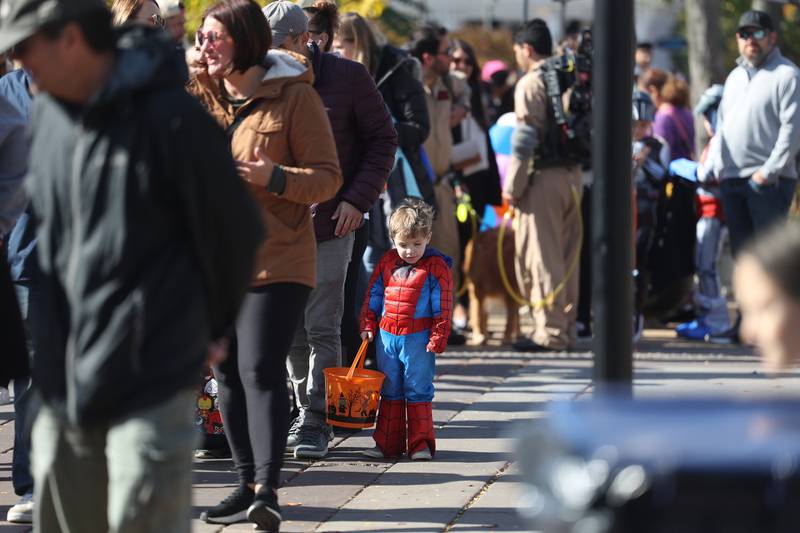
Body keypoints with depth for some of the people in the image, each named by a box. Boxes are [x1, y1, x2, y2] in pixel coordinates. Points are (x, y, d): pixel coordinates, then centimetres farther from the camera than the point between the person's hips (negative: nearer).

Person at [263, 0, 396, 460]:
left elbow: (383, 140, 1)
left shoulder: (348, 77, -5)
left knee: (322, 327, -7)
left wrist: (357, 198, -9)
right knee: (292, 327, 8)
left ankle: (317, 422, -2)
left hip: (331, 220, -4)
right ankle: (306, 413, 20)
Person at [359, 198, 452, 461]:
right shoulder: (386, 263, 7)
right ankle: (387, 443, 16)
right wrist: (368, 326, 8)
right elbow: (373, 296, 15)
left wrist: (437, 339, -10)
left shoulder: (436, 267, -6)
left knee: (418, 391, 0)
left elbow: (443, 308, -7)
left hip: (419, 339, -5)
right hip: (387, 337, 5)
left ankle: (420, 444, 5)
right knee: (389, 391, 10)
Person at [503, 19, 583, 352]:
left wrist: (512, 185, -10)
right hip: (572, 174, 8)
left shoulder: (530, 84, -8)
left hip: (543, 175, -8)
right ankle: (566, 328, 15)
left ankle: (549, 331, -6)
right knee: (566, 255, 11)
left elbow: (525, 138, -13)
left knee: (541, 256, -5)